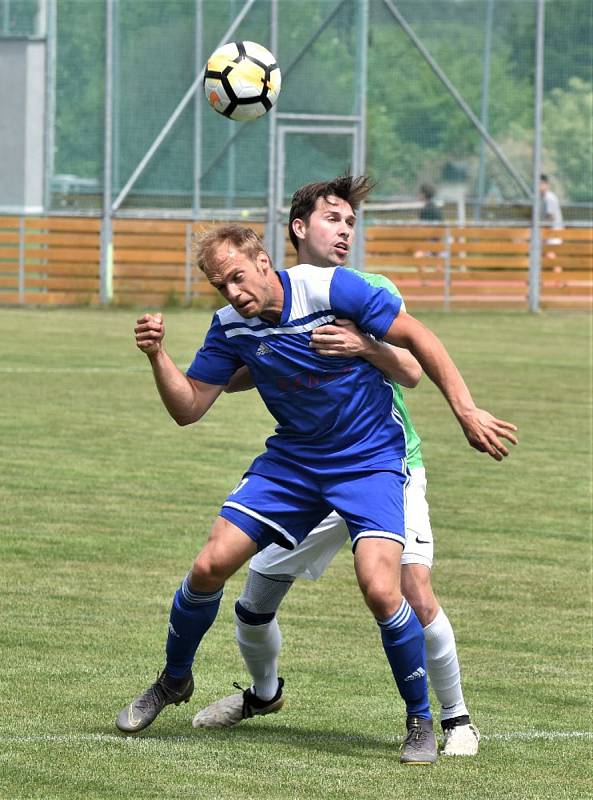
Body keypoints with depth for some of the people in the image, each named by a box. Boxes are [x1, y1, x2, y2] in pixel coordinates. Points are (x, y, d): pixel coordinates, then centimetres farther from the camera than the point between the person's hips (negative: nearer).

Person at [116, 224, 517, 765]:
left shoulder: (329, 289, -19)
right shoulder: (232, 326, -4)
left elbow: (416, 338, -13)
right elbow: (188, 407, 0)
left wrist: (466, 410, -16)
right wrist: (157, 355, -18)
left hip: (370, 460, -5)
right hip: (291, 460, 5)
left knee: (380, 588, -23)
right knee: (210, 566, -6)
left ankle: (420, 720, -2)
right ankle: (174, 680, 22)